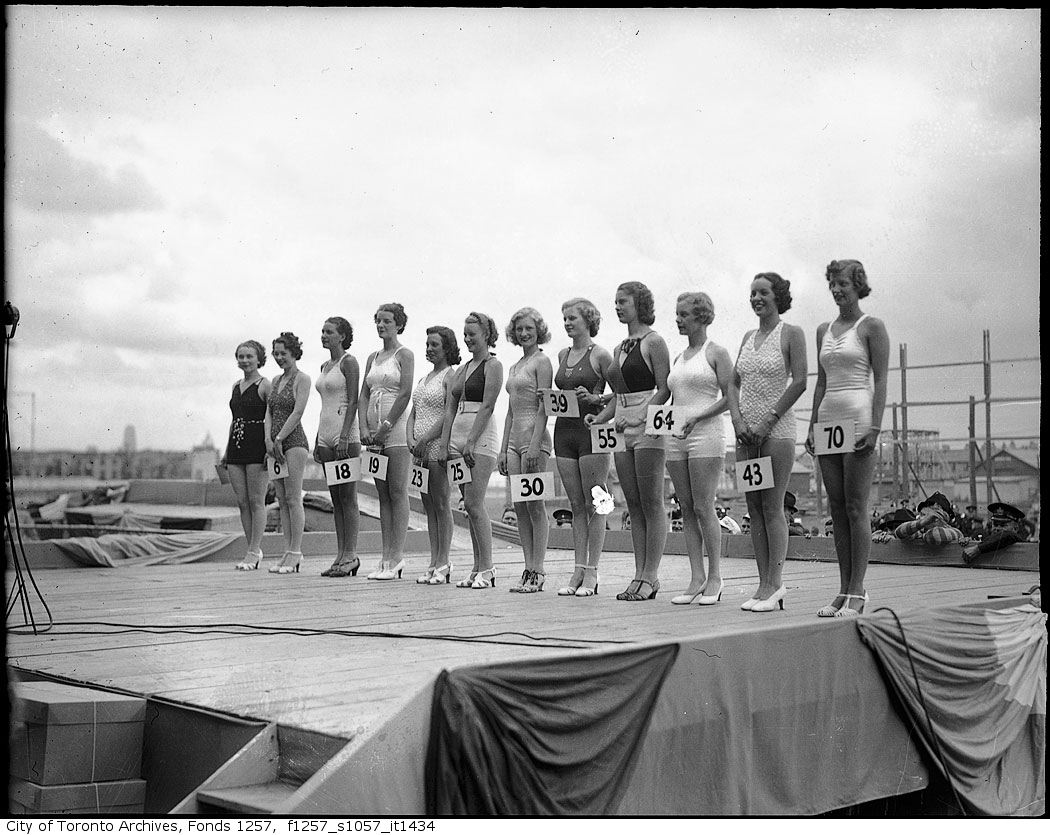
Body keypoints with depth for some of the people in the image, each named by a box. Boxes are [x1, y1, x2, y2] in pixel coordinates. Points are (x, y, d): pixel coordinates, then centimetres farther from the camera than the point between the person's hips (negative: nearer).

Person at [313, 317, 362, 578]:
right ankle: (340, 556, 11)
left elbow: (353, 401, -13)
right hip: (326, 436, 8)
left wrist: (344, 436, -20)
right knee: (336, 499, 8)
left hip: (346, 435, -8)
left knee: (347, 497, -7)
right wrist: (318, 441, 17)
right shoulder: (325, 366, 18)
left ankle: (350, 556, -4)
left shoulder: (349, 362, -6)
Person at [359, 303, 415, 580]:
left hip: (396, 430, -7)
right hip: (374, 432, 7)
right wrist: (364, 428, -2)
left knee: (397, 493, -6)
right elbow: (364, 395, 12)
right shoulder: (372, 358, 17)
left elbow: (405, 394, -11)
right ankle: (387, 557, 8)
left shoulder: (404, 354, -2)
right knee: (383, 495, 6)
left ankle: (396, 557, -5)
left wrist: (386, 427, -14)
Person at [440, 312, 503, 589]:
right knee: (470, 506, 8)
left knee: (474, 504, -11)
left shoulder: (493, 366, -5)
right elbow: (451, 408, 16)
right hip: (458, 438, 8)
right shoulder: (462, 368, 18)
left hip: (480, 439, -8)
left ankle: (487, 569, -6)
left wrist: (471, 442, -18)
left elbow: (487, 407, -13)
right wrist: (445, 445, 8)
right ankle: (478, 567, 12)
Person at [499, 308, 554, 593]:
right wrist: (503, 449, 16)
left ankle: (538, 572, -2)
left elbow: (543, 407, -13)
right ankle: (529, 569, 9)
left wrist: (535, 445, -20)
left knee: (535, 506, -6)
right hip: (514, 438, 8)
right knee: (519, 506, 6)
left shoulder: (542, 361, -5)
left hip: (534, 437, -8)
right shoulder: (514, 367, 19)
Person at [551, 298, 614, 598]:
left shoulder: (600, 354, -4)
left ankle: (592, 573, 1)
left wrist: (594, 398, -17)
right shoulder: (563, 355, 15)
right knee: (576, 505, 8)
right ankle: (578, 570, 11)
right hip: (564, 429, 7)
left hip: (592, 429, -6)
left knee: (593, 505, -2)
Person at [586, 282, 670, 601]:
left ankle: (650, 577, -2)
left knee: (652, 504, -4)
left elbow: (664, 390, -11)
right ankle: (640, 575, 11)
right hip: (623, 430, 8)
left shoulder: (654, 341, -4)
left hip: (648, 429, -8)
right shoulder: (620, 348, 18)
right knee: (634, 506, 8)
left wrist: (637, 417, -20)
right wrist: (600, 417, 5)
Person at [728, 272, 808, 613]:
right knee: (754, 509, 4)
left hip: (777, 429, -6)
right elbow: (734, 383, 14)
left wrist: (767, 421, -14)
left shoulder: (791, 334, -2)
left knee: (772, 508, -8)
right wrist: (738, 420, -2)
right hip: (746, 431, 6)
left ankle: (775, 585, -4)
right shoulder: (748, 337, 16)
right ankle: (764, 584, 8)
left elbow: (799, 383, -10)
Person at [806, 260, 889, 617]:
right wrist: (812, 425, 12)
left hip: (858, 419, -6)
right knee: (836, 508, 5)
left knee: (856, 507, -7)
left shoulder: (871, 326, -1)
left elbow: (880, 380, -7)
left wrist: (875, 427, -16)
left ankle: (857, 591, -4)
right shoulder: (824, 330, 17)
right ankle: (844, 590, 9)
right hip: (828, 420, 6)